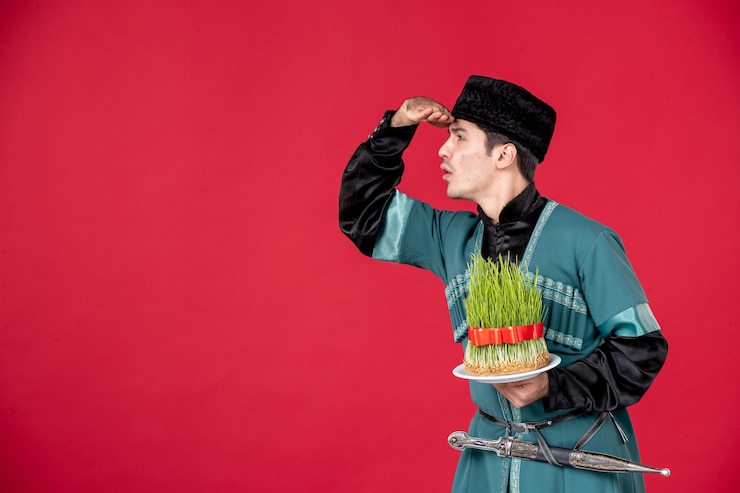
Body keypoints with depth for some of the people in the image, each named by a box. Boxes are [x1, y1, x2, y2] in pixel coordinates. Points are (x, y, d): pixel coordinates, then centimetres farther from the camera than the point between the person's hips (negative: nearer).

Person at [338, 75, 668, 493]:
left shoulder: (585, 242, -14)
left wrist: (554, 387, -24)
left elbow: (642, 347, -12)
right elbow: (363, 213, 11)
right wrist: (395, 127, -1)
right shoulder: (453, 237, 3)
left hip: (580, 458, -5)